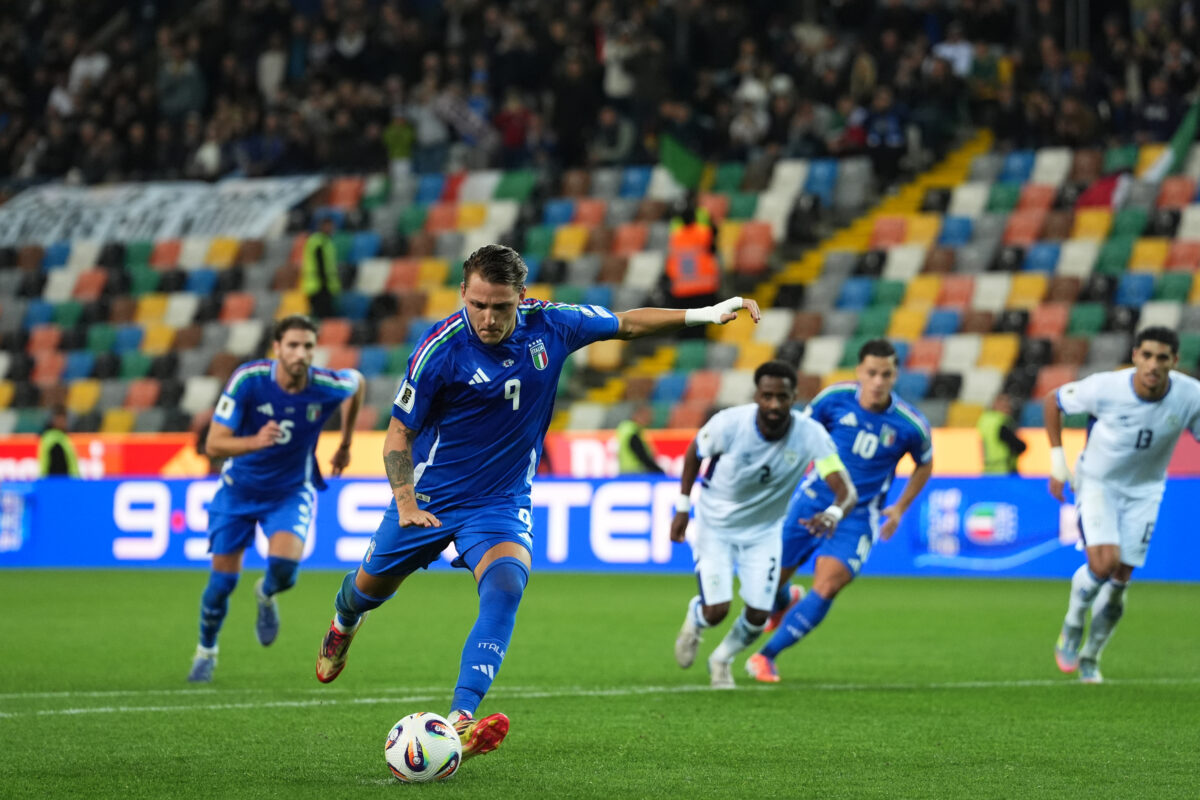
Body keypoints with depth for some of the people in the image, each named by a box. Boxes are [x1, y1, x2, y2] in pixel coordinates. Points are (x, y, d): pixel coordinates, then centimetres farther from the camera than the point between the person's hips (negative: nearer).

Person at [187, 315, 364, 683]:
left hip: (292, 490, 0)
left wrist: (345, 444, 13)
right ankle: (206, 651, 30)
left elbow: (357, 382, 6)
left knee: (284, 566, -23)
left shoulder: (328, 387, -21)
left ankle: (266, 595, 15)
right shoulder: (247, 379, -26)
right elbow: (213, 445, -27)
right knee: (223, 580, 2)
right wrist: (255, 442, -47)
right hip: (239, 487, 0)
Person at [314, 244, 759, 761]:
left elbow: (626, 324, 5)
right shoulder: (441, 348, -21)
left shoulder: (549, 324, -12)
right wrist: (405, 503, -25)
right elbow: (399, 433, -12)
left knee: (506, 586, -27)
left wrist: (704, 314, -1)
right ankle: (343, 623, 57)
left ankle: (460, 721, -37)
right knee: (373, 585, 17)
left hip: (501, 501, 1)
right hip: (431, 493, -1)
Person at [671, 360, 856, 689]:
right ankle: (694, 619, 29)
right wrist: (682, 507, -2)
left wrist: (833, 514, -56)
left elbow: (846, 490, -33)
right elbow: (694, 452, -5)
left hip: (764, 530, 2)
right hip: (715, 526, -2)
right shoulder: (729, 423, -28)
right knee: (716, 610, -12)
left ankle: (722, 659, 31)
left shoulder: (811, 435, -27)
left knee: (758, 615, -3)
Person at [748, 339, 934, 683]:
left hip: (858, 517, -1)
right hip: (813, 500, 1)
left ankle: (766, 656, -11)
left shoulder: (910, 425, -13)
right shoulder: (835, 398, -12)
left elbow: (924, 464, 9)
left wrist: (900, 508, 6)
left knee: (827, 586, -22)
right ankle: (784, 602, 44)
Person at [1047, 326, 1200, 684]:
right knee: (1104, 563, -23)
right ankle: (1072, 625, 7)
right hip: (1096, 482, -3)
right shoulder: (1105, 388, -25)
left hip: (1144, 491, 3)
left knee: (1120, 580, 1)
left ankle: (1090, 658, 23)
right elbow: (1053, 400, -7)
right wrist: (1057, 459, -8)